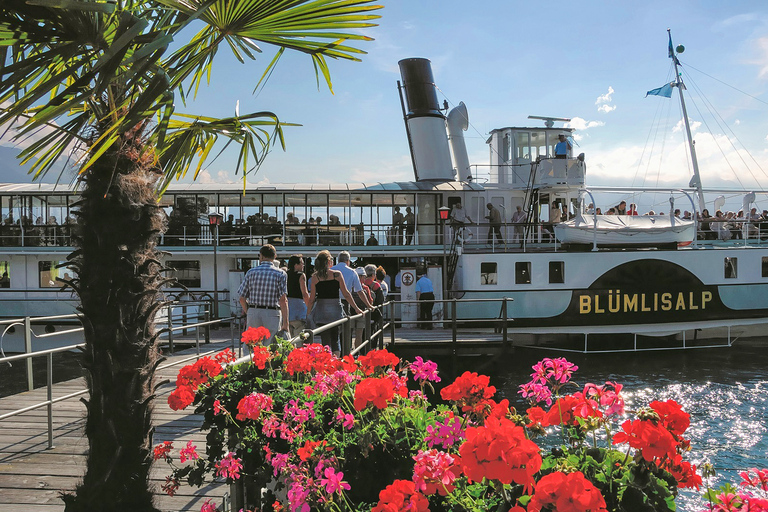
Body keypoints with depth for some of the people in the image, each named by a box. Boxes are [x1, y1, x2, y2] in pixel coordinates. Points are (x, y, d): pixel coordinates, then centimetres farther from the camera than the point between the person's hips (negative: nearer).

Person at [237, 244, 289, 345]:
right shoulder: (280, 274, -2)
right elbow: (283, 300, -11)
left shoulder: (251, 272, 5)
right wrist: (285, 323, -10)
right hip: (272, 314, -2)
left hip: (253, 314, 2)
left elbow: (242, 299, 5)